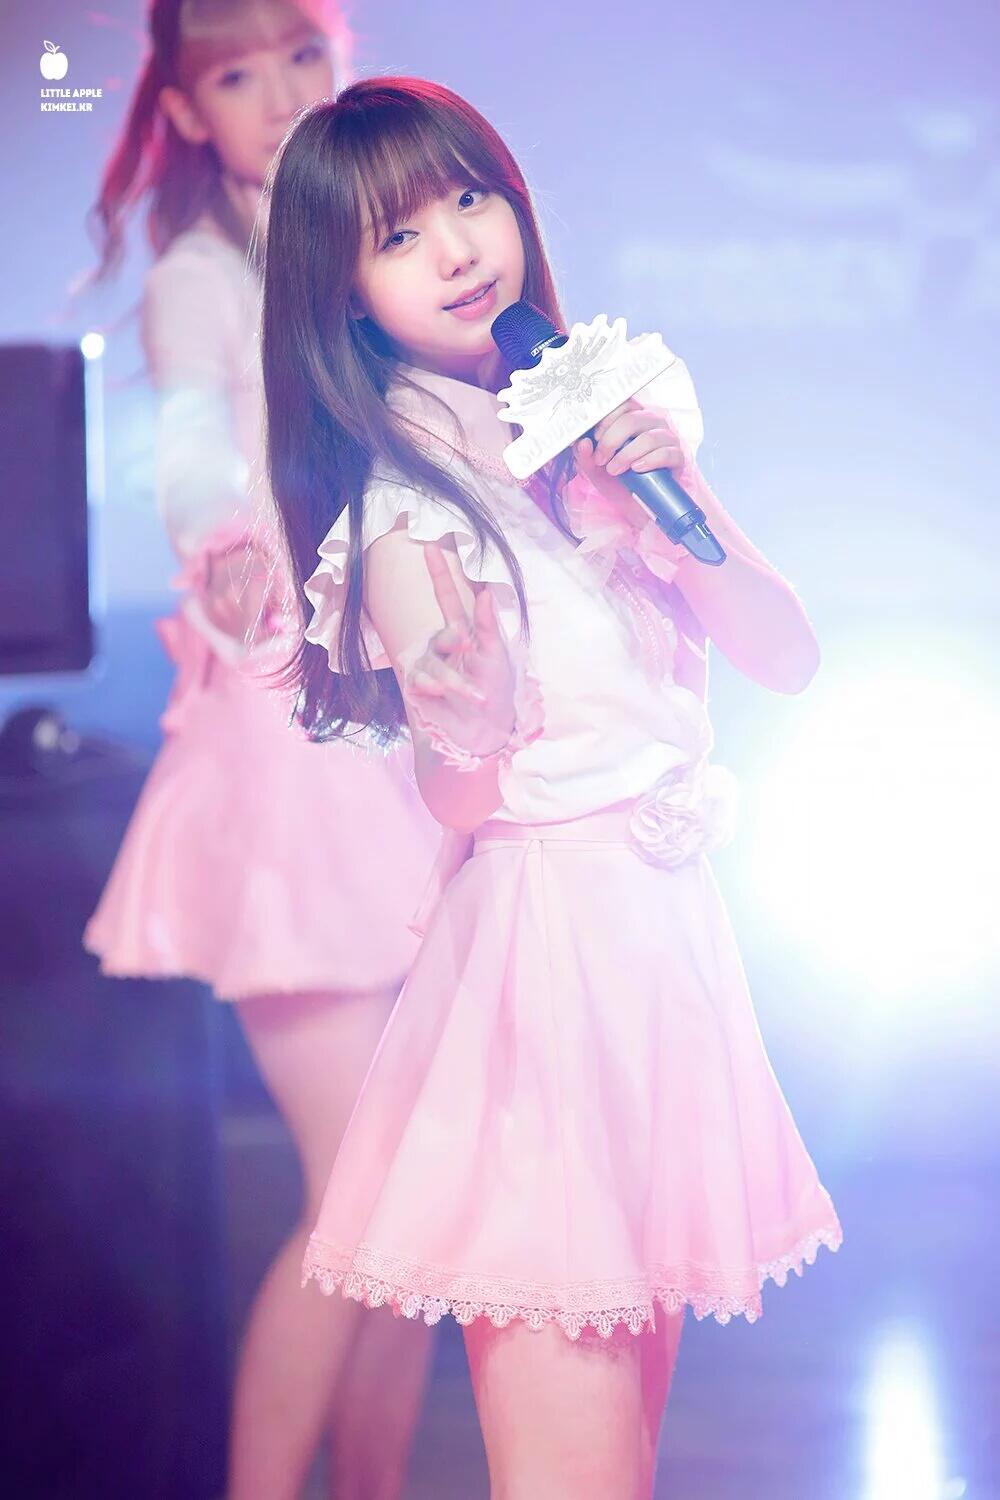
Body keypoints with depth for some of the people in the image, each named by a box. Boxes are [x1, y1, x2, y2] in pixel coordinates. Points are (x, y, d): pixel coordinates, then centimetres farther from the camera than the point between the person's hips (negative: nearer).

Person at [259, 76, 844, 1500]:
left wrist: (680, 488, -7)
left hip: (672, 910, 6)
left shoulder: (614, 408, 9)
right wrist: (463, 726, -34)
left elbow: (786, 656, 7)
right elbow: (458, 796, -13)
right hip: (536, 926, -6)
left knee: (640, 1380, 11)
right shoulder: (400, 491, -8)